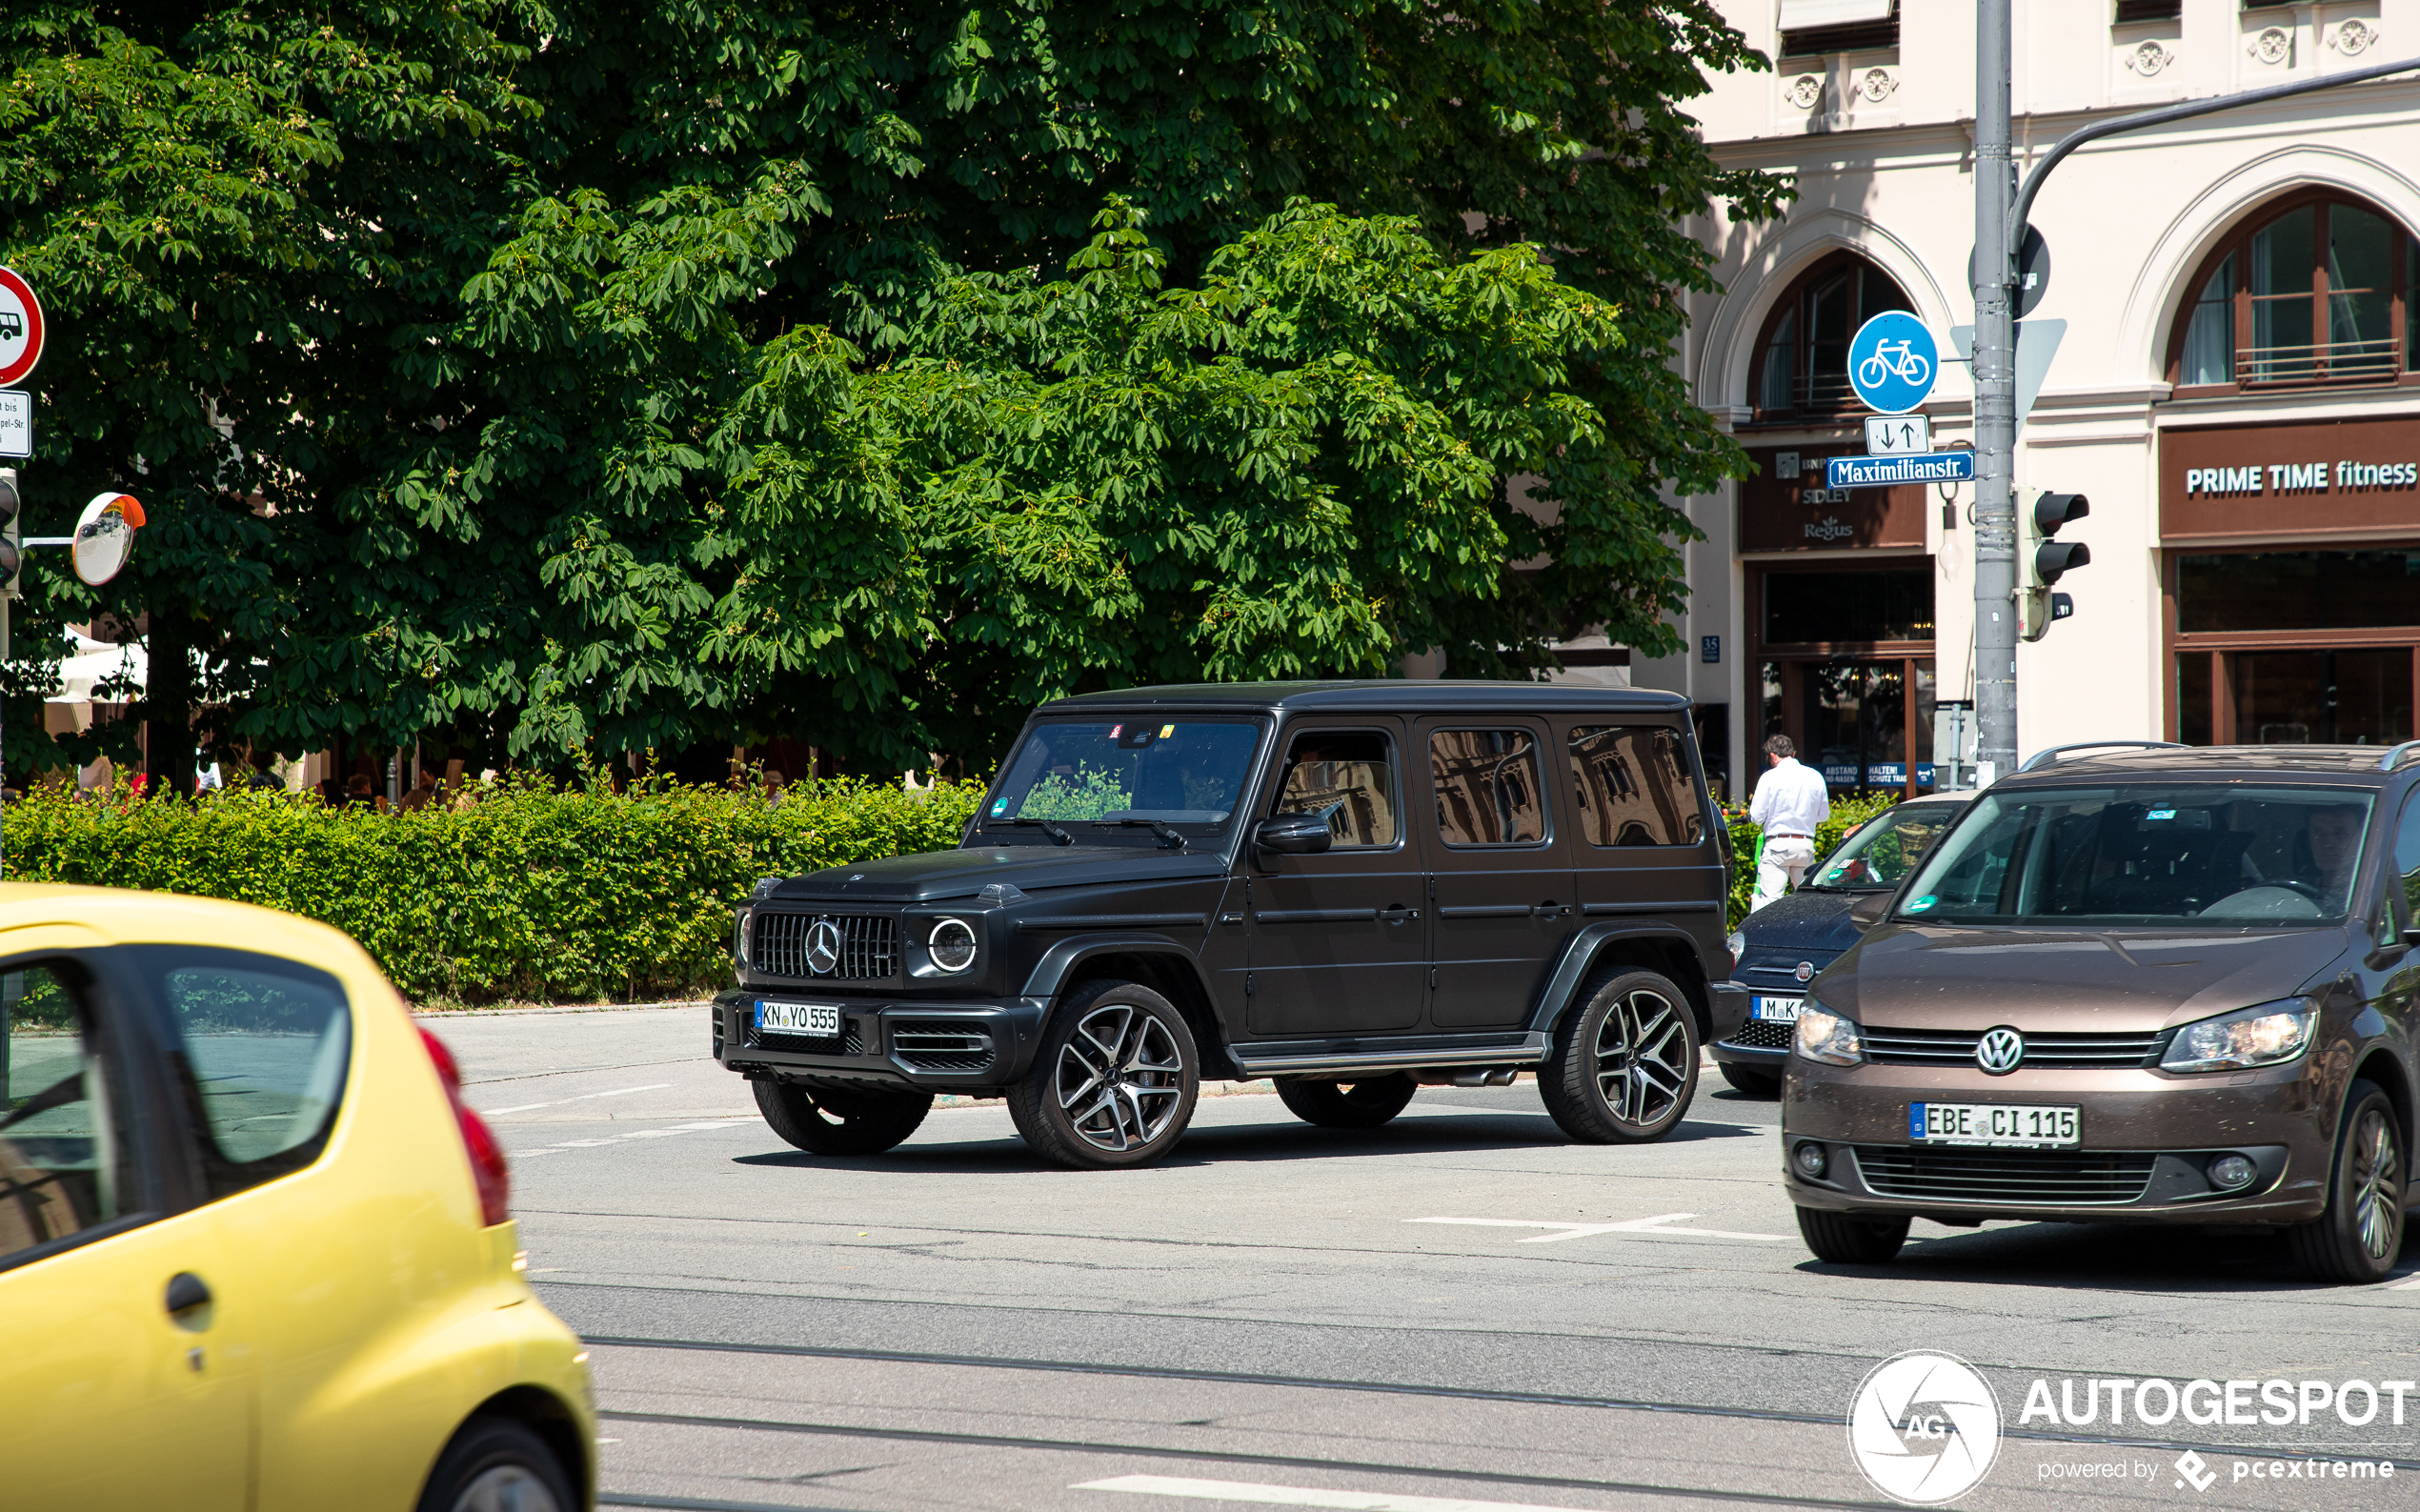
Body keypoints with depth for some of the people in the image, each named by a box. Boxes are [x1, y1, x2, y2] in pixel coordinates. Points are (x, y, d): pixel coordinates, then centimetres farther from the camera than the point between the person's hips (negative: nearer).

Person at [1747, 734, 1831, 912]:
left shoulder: (1770, 777, -5)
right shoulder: (1815, 777, 7)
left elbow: (1757, 817, -6)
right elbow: (1824, 815, 15)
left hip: (1777, 844, -4)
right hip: (1806, 846, 4)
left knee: (1769, 898, -8)